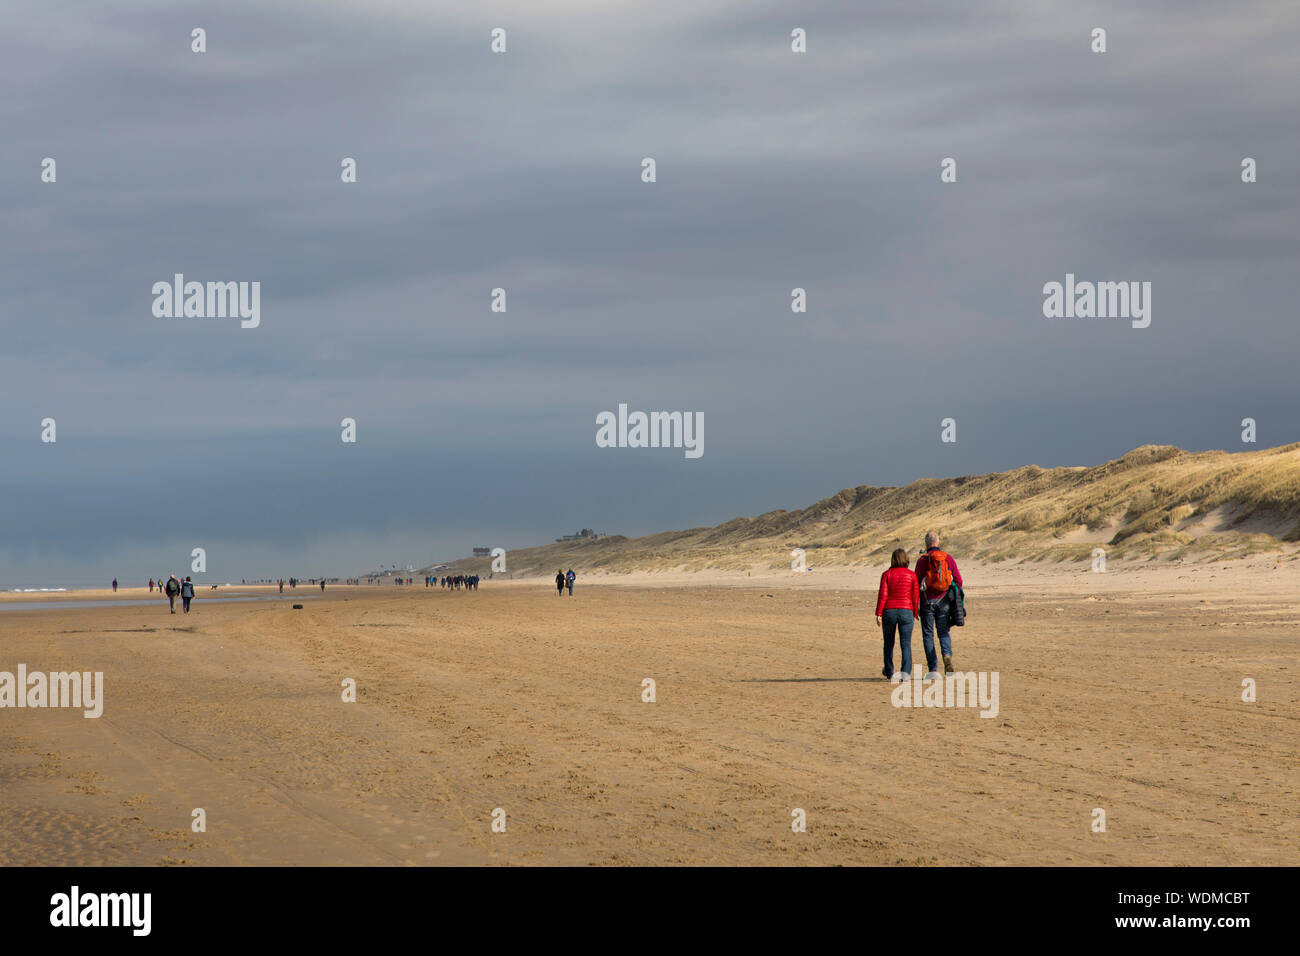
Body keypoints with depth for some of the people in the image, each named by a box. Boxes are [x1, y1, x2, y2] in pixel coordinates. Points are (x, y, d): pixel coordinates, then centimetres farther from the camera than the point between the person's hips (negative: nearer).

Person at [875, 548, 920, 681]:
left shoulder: (887, 575, -2)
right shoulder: (912, 575, -2)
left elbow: (882, 595, -7)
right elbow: (915, 596, -1)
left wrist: (878, 614, -6)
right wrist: (915, 613, 11)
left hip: (889, 611, 1)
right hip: (906, 611, -1)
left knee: (888, 643, 17)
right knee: (906, 644, -1)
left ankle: (889, 672, 28)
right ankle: (905, 672, -17)